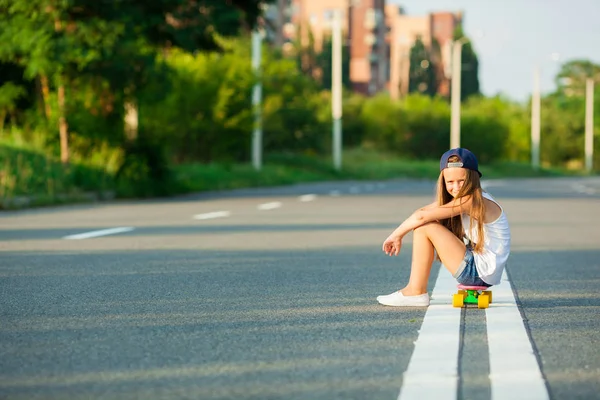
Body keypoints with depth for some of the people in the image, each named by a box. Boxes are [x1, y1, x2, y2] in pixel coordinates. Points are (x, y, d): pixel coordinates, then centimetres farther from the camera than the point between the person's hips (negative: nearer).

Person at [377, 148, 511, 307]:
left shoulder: (475, 201, -19)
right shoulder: (457, 198, 10)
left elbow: (421, 216, -22)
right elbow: (421, 211, 3)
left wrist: (396, 234, -9)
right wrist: (398, 235, -9)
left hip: (481, 272, -10)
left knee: (425, 227, -15)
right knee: (423, 223, 10)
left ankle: (415, 293, -7)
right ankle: (415, 289, 9)